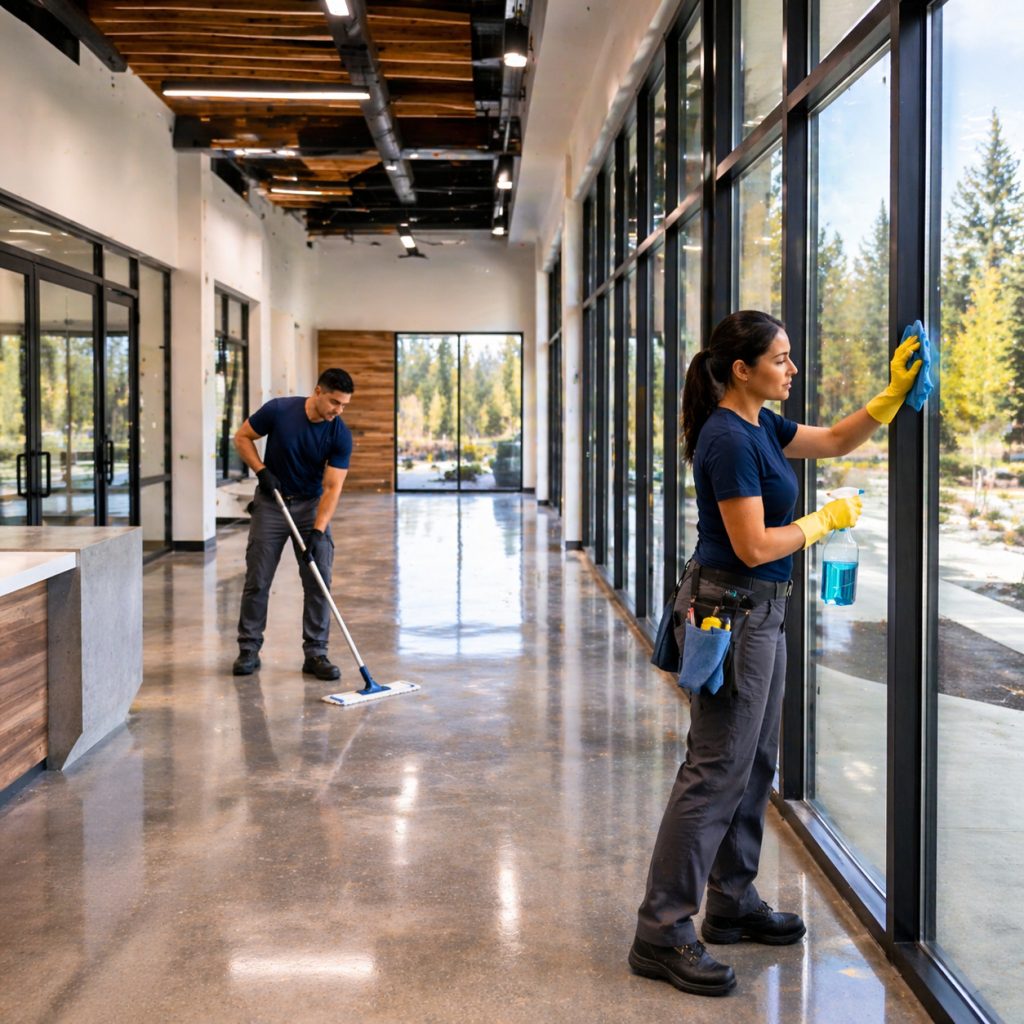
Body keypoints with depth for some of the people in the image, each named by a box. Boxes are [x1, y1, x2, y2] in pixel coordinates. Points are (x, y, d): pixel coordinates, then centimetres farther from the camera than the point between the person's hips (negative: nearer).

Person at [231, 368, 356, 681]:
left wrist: (318, 531, -27)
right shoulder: (278, 410, -18)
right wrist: (261, 471, -18)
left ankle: (315, 654, 2)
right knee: (257, 580, 0)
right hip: (271, 502, -1)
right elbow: (242, 437, -4)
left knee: (319, 581, -6)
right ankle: (248, 650, 12)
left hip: (312, 505, 1)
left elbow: (333, 486, -18)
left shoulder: (341, 435, -16)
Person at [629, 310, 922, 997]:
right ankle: (662, 934, 0)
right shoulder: (729, 439, -19)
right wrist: (825, 521, -8)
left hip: (759, 611, 10)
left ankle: (733, 905, 29)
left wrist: (895, 394, 10)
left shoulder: (761, 425, 11)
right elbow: (753, 545, -21)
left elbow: (837, 440, 22)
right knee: (716, 771, -7)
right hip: (732, 611, -10)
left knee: (754, 764, 16)